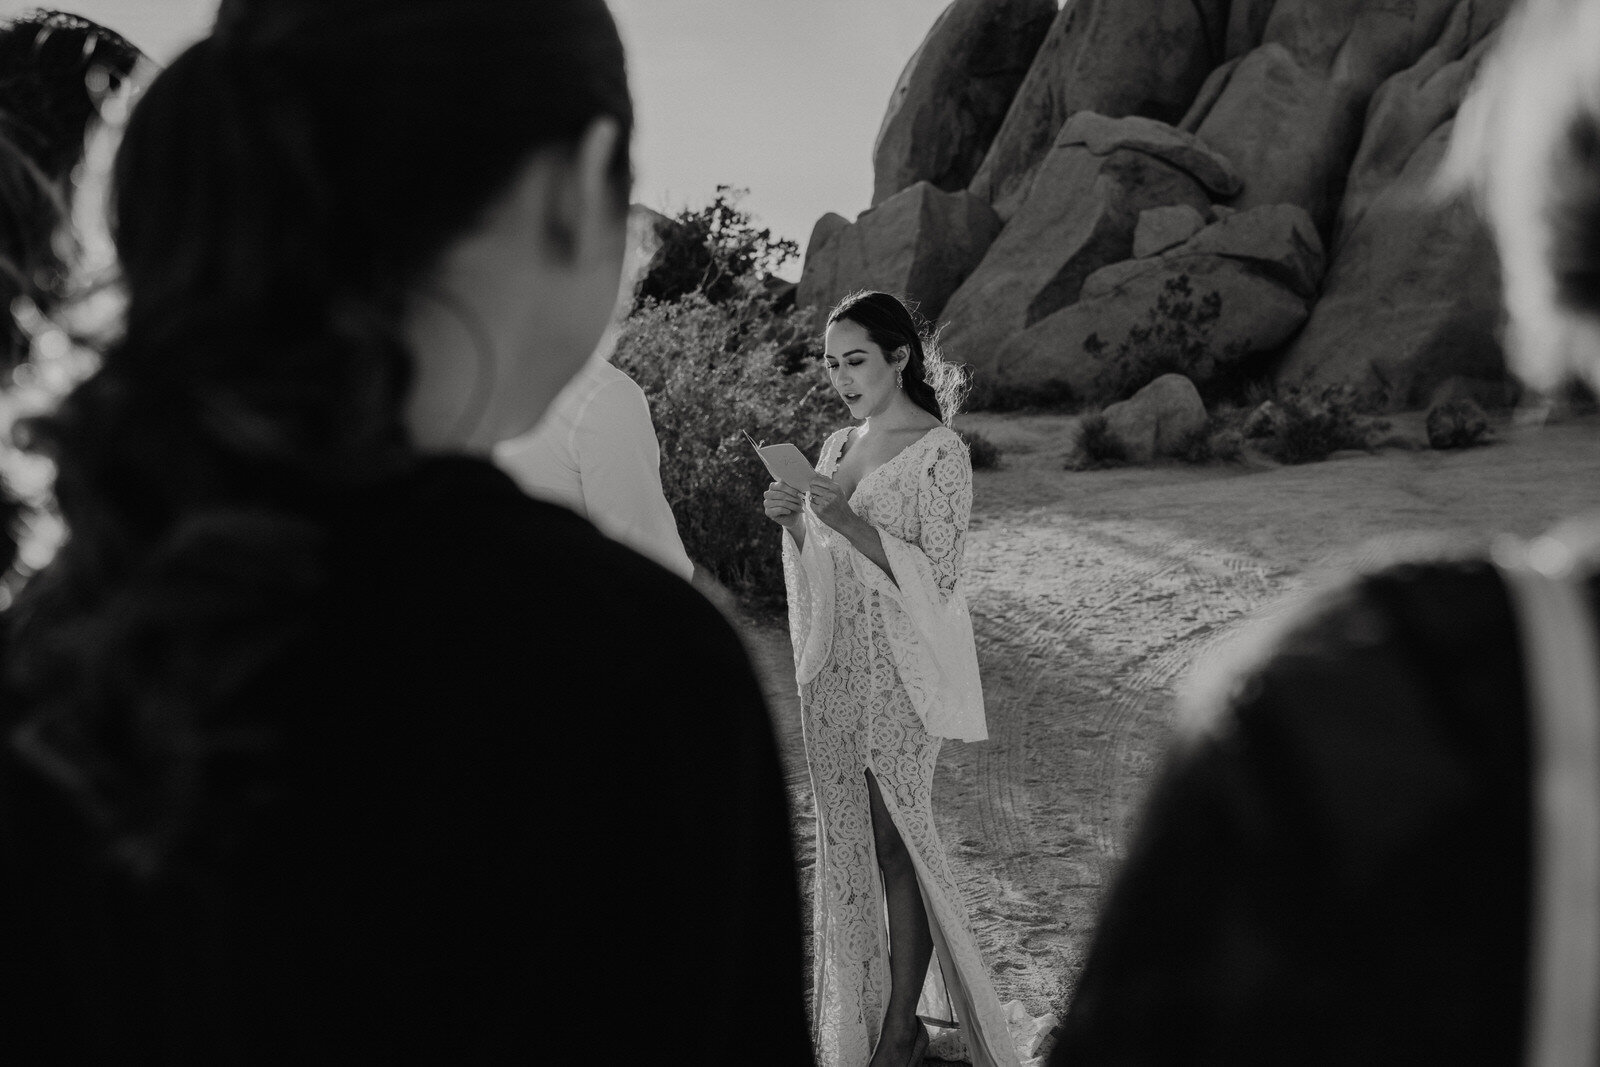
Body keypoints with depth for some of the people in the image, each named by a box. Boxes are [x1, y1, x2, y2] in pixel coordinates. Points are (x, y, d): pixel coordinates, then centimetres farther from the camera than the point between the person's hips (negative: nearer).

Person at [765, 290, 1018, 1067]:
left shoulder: (939, 452, -9)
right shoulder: (837, 447, 12)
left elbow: (936, 575, -13)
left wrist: (850, 523, -22)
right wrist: (792, 522, -3)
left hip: (899, 675, -6)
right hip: (835, 673, 6)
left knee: (895, 840, -1)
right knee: (849, 839, 10)